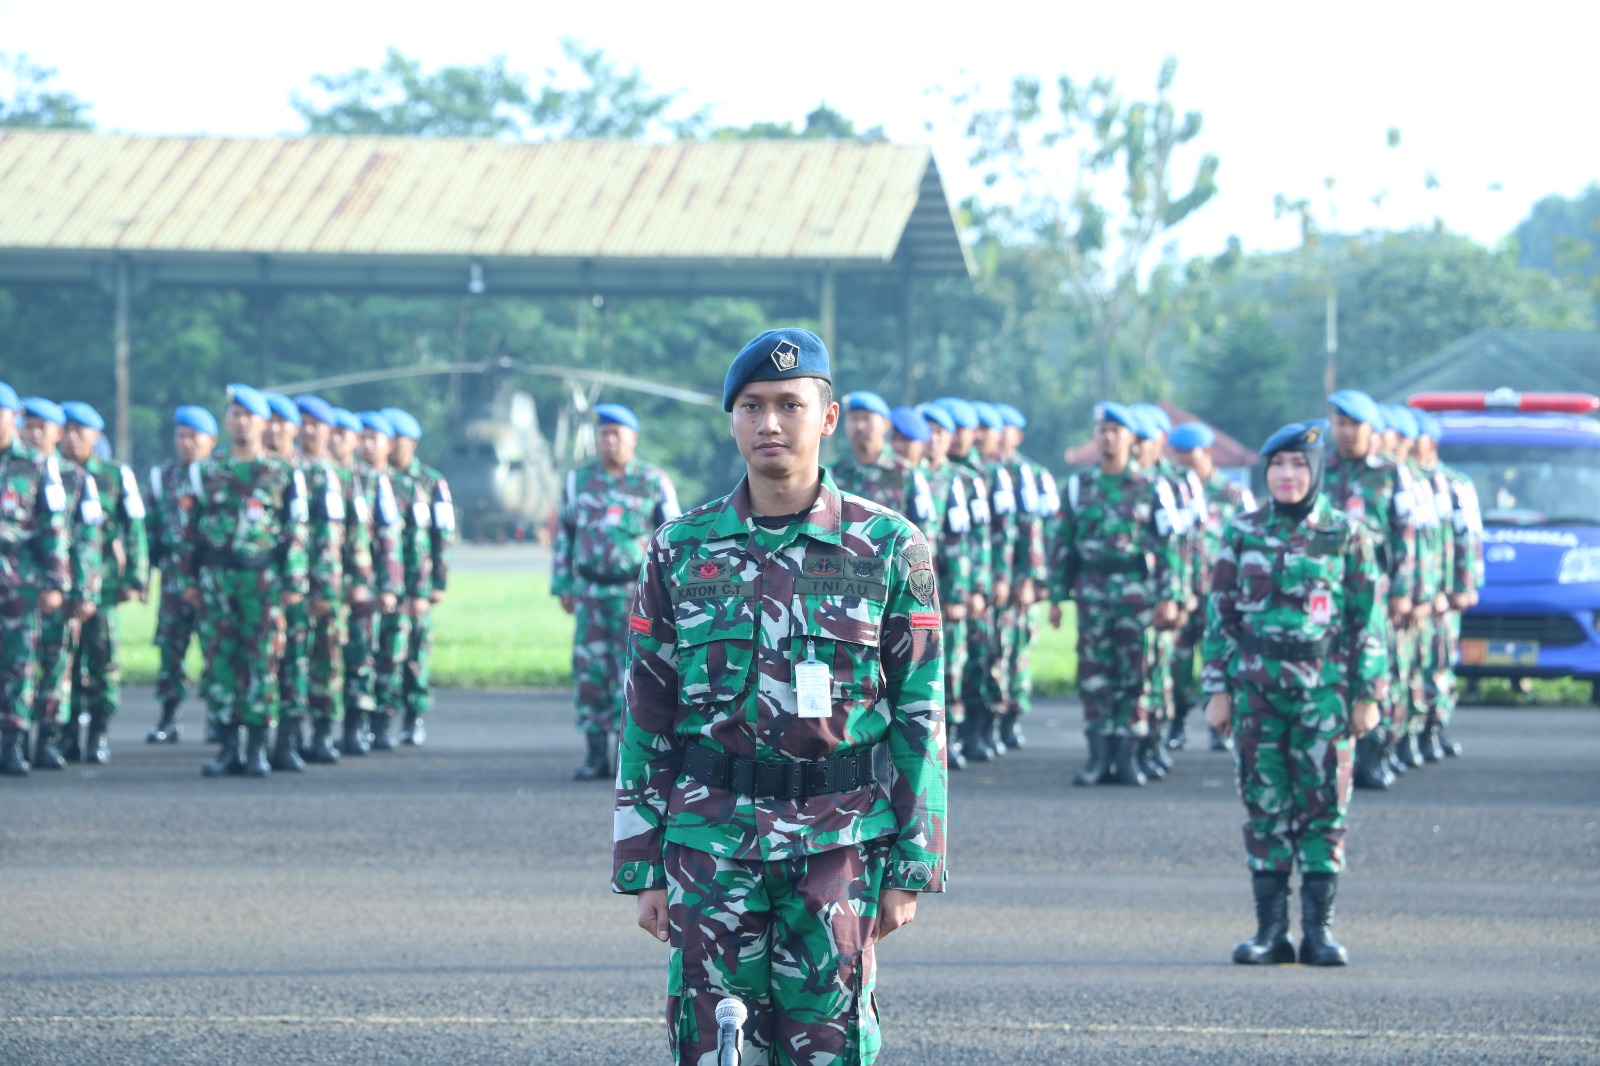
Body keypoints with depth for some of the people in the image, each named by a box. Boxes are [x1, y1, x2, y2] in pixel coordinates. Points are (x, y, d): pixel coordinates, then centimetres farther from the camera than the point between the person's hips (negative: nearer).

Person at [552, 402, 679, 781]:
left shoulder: (654, 483, 2)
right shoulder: (578, 480, 11)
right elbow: (564, 534, 16)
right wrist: (563, 586, 12)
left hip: (636, 593, -3)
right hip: (590, 592, 3)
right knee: (590, 673, -1)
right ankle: (596, 756, 3)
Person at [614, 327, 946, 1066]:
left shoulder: (888, 549, 2)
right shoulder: (680, 552, 6)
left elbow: (920, 717, 3)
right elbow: (645, 719, 9)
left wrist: (912, 868, -1)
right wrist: (642, 867, 5)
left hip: (838, 843, -1)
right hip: (710, 840, 1)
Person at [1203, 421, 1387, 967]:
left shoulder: (1346, 535, 2)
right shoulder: (1243, 533, 6)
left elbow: (1368, 619, 3)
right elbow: (1220, 613, 8)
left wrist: (1367, 695, -1)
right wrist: (1218, 690, 4)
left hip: (1324, 690, -1)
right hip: (1257, 689, 1)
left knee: (1324, 807, -1)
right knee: (1264, 806, 3)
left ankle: (1318, 930, 6)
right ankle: (1270, 930, 8)